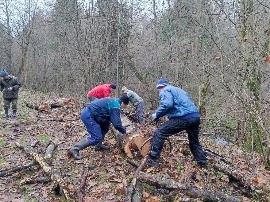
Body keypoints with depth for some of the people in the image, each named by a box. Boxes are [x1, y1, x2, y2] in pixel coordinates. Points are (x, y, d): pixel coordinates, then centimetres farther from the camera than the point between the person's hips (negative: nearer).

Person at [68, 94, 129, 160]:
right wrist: (124, 131, 1)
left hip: (88, 113, 10)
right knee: (96, 138, -11)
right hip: (88, 116, -10)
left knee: (106, 124, 19)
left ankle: (99, 145, 22)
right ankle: (74, 149, -8)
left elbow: (115, 120, 25)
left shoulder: (114, 101, 16)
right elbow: (116, 124, -16)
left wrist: (122, 128, 16)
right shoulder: (115, 106, -14)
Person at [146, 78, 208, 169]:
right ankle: (203, 164, 34)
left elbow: (167, 105, -14)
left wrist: (156, 115, -2)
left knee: (159, 133, -1)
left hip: (183, 118, -8)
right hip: (196, 117, 8)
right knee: (195, 142, 27)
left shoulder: (165, 91, 5)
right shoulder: (179, 90, 32)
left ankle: (153, 160, -3)